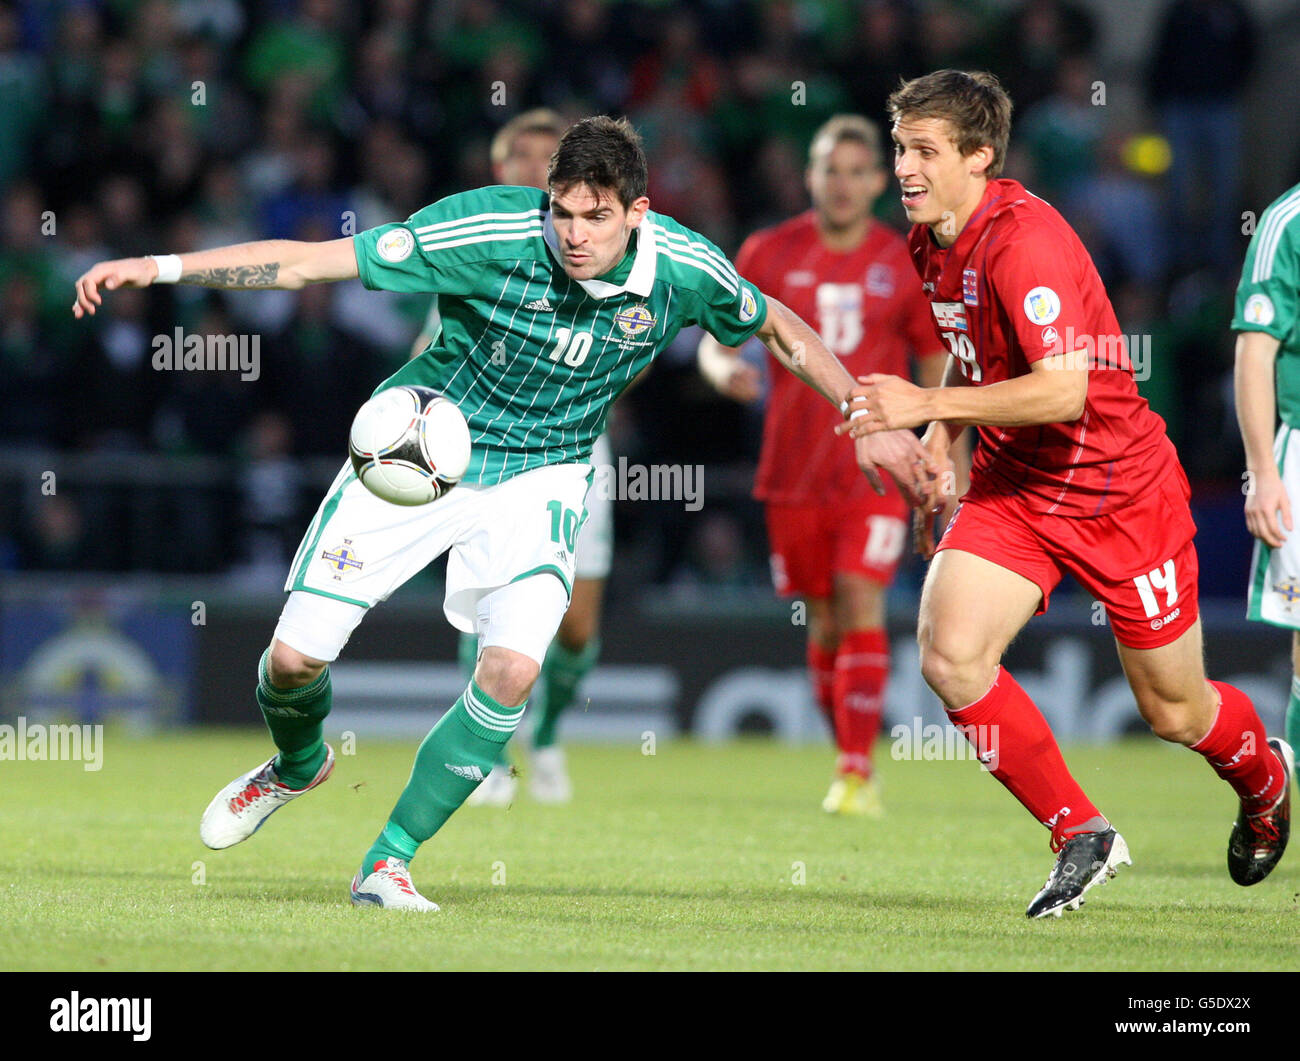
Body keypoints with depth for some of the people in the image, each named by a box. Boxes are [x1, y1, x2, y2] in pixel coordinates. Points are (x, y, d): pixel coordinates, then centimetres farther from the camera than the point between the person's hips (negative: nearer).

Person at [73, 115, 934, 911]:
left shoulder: (685, 269, -17)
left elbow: (777, 326, 5)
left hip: (541, 475, 1)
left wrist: (869, 421, 3)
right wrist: (162, 268, -30)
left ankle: (389, 862, -5)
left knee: (513, 669, -22)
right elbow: (311, 261, -24)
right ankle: (298, 764, 32)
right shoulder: (487, 234, -27)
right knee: (298, 655, -7)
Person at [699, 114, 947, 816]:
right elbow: (715, 339, 8)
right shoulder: (770, 254, 3)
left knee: (862, 608, -15)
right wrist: (725, 369, -17)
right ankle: (854, 765, 21)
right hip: (794, 470, 2)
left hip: (874, 474, -2)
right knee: (824, 621, 7)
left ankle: (856, 773, -17)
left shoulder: (906, 265, 1)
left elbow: (938, 369, 7)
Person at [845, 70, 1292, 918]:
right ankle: (1082, 836, -3)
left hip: (1121, 490, -7)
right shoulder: (931, 242, 1)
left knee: (1174, 712, 7)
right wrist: (941, 437, 6)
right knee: (950, 656, -18)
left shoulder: (1023, 238, -25)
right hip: (1013, 486, 7)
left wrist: (928, 404, -34)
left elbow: (1065, 391, -33)